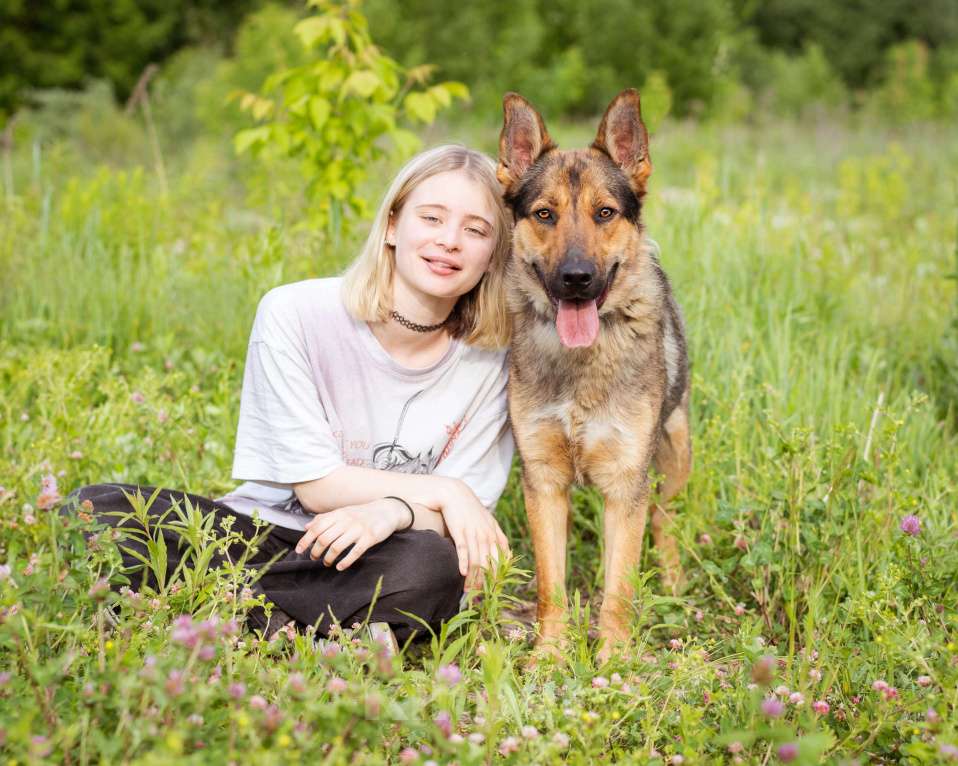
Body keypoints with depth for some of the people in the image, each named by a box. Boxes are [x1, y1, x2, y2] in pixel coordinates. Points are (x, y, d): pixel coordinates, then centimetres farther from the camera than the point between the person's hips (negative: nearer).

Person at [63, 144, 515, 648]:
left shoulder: (490, 358, -6)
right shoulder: (294, 313, -11)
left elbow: (461, 518, -8)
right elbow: (315, 484, -11)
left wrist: (390, 512, -30)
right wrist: (443, 491, -16)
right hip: (263, 527, 0)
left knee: (434, 568, -37)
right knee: (94, 509, -24)